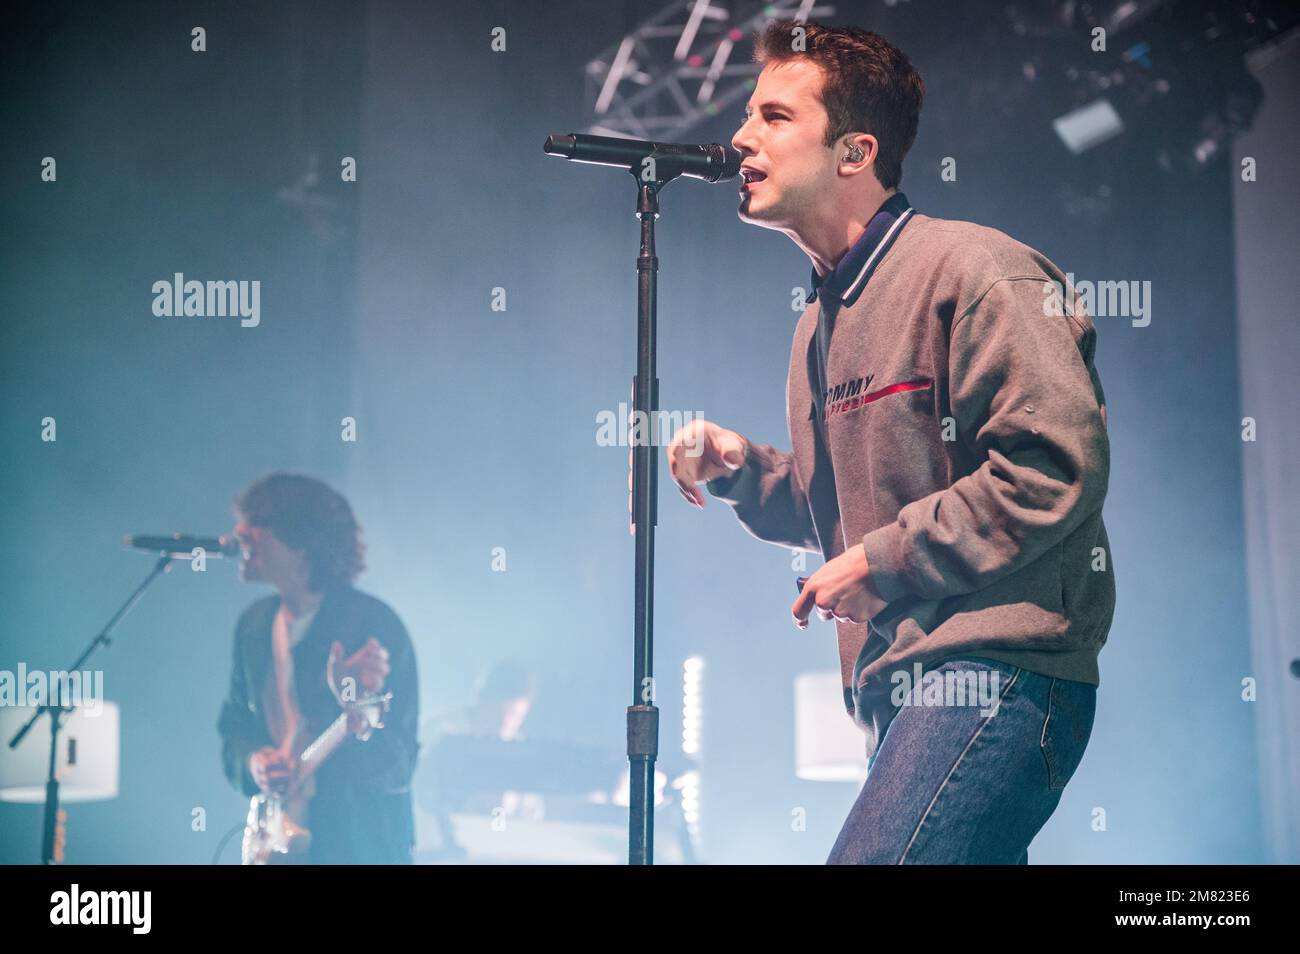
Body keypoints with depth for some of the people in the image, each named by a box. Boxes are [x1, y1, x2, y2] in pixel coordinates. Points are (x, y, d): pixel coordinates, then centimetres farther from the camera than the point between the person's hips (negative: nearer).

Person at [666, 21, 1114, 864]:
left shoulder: (971, 269, -8)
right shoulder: (823, 320, 21)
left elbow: (1058, 466, -18)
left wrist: (887, 559, -12)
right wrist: (743, 470, 8)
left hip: (992, 672, -9)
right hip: (893, 693, 9)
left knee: (873, 857, -23)